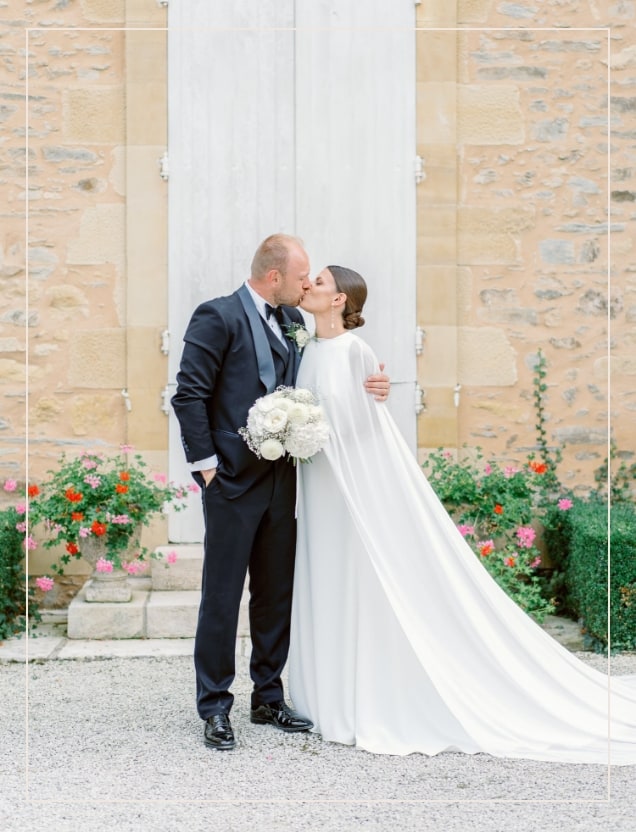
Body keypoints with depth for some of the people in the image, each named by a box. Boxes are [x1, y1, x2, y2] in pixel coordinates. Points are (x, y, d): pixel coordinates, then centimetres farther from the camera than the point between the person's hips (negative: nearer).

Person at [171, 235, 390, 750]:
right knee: (222, 596, 1)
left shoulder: (293, 320, 12)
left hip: (281, 479, 7)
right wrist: (205, 462, -14)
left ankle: (268, 698, 25)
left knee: (277, 593, 13)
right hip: (233, 479, -7)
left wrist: (368, 388, 0)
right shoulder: (219, 317, -10)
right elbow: (190, 394, -12)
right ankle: (215, 708, 10)